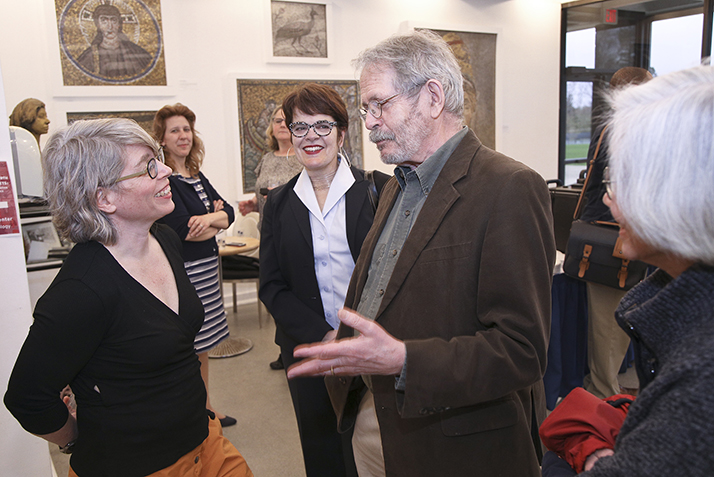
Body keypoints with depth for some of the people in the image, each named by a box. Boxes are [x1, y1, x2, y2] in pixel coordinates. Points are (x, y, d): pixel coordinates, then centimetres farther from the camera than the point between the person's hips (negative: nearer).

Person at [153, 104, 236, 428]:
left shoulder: (196, 175, 12)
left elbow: (228, 212, 5)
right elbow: (182, 229, -21)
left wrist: (209, 217, -17)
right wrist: (217, 220, -5)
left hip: (207, 267, 8)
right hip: (183, 271, -8)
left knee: (203, 344, 18)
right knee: (189, 347, 2)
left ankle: (206, 408, 32)